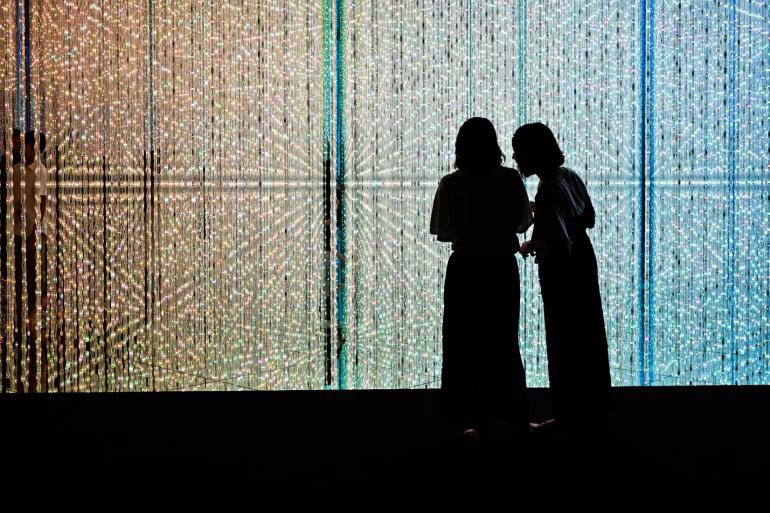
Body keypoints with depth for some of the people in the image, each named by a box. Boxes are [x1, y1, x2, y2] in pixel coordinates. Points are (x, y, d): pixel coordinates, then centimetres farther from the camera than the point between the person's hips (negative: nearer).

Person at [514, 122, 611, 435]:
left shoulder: (548, 193, -25)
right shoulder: (570, 176, 0)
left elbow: (561, 245, -28)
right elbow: (590, 219, 13)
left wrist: (532, 246, -11)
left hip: (562, 271, -9)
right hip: (584, 260, 9)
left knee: (564, 342, 3)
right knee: (589, 337, 16)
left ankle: (572, 418, 12)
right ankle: (595, 412, 28)